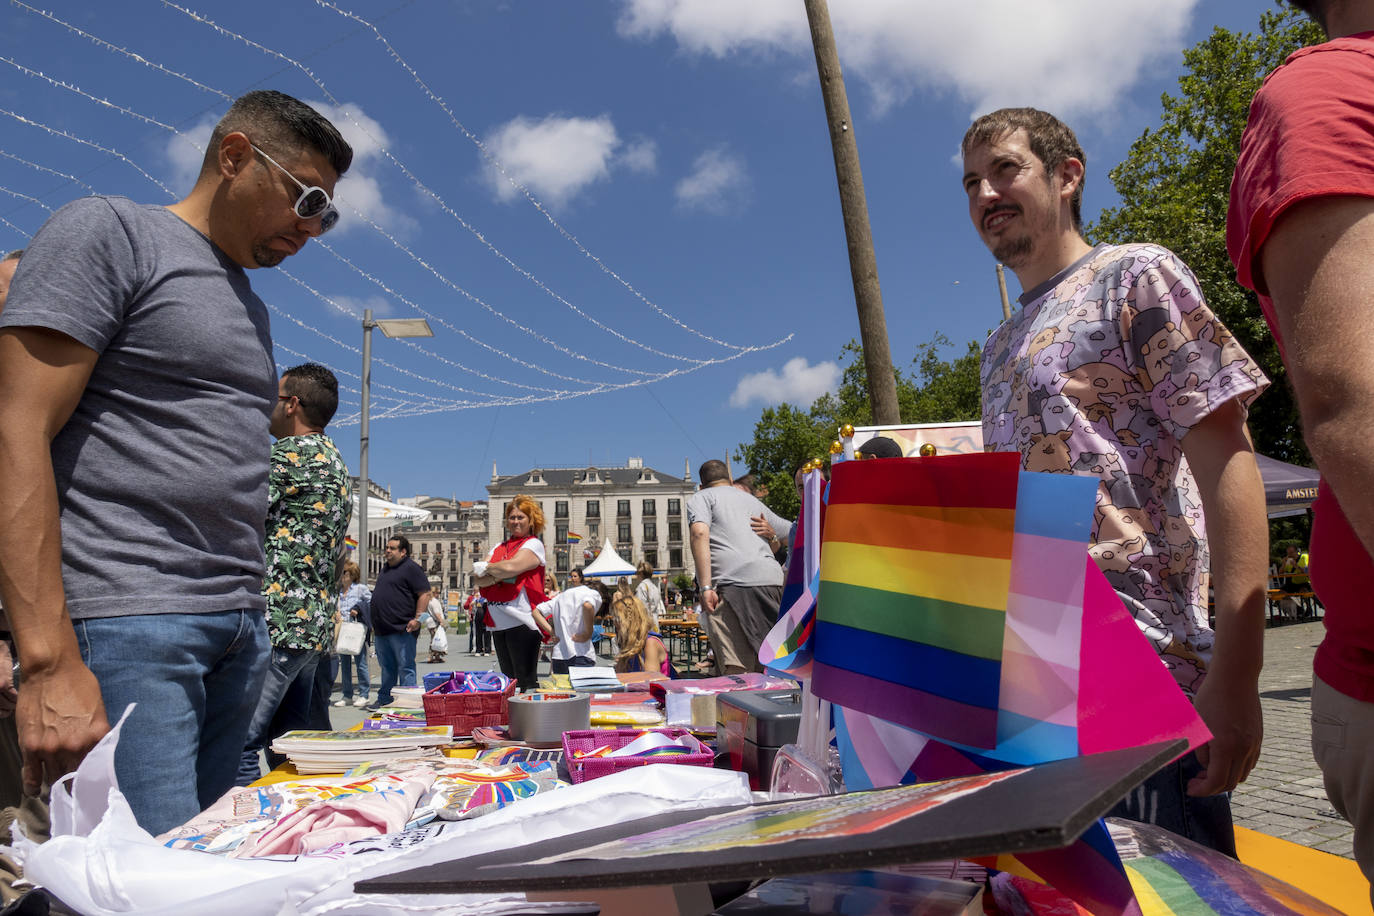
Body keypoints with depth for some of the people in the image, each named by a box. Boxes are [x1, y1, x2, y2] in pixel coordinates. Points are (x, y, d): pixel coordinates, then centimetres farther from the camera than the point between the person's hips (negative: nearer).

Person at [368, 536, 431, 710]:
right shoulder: (385, 568, 19)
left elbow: (424, 594, -13)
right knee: (386, 667, 18)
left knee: (405, 668, -4)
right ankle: (384, 699, 28)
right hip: (382, 630, 9)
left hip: (402, 629, -9)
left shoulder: (411, 568, -7)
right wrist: (374, 623, 25)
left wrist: (417, 618, -20)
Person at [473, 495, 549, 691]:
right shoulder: (499, 547, 17)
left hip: (522, 622, -7)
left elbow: (510, 567, -19)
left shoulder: (534, 545, -2)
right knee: (508, 682, 14)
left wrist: (486, 567, -1)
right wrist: (498, 576, -13)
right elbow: (479, 579, 6)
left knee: (525, 681, -5)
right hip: (499, 623, 7)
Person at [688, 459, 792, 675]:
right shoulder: (752, 500, 32)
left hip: (733, 583, -6)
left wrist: (705, 587, -11)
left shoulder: (700, 497, 15)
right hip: (773, 580, 6)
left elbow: (699, 533, -5)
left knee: (736, 671, -13)